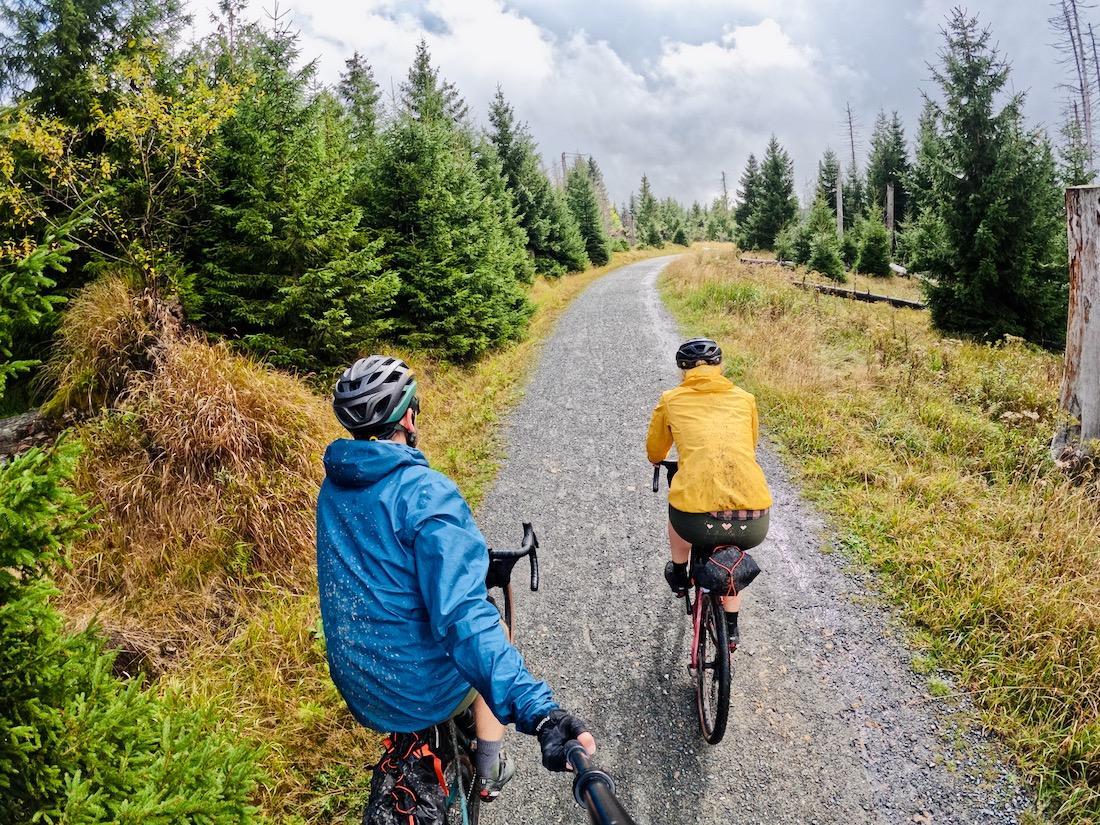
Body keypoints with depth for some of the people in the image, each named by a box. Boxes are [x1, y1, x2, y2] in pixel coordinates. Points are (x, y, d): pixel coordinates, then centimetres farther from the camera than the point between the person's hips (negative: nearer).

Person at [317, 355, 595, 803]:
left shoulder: (334, 485, -2)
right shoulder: (424, 490, -25)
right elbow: (462, 614, -36)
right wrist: (536, 708, -42)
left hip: (355, 689, 6)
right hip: (422, 693, -6)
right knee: (492, 630, 25)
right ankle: (489, 769, 35)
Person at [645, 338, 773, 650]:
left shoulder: (671, 401, 13)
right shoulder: (744, 399, 18)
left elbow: (655, 453, 28)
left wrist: (661, 461, 52)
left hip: (698, 521, -2)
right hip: (754, 524, 2)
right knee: (732, 550, 38)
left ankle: (678, 574, 53)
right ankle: (731, 627, 44)